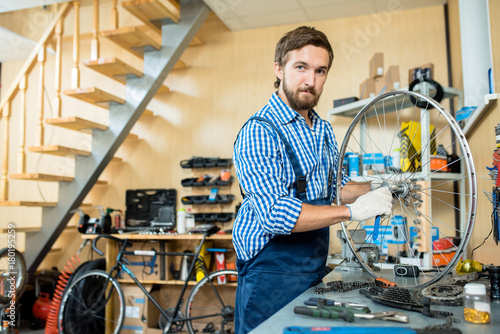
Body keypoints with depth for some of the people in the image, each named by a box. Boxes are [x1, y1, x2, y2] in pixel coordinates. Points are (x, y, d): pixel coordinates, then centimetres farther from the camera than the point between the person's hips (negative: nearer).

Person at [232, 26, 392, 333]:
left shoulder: (324, 130, 10)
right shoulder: (259, 132, -18)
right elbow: (275, 213, -27)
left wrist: (374, 189, 2)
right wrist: (353, 210, -25)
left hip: (314, 272, 8)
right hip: (271, 276, -7)